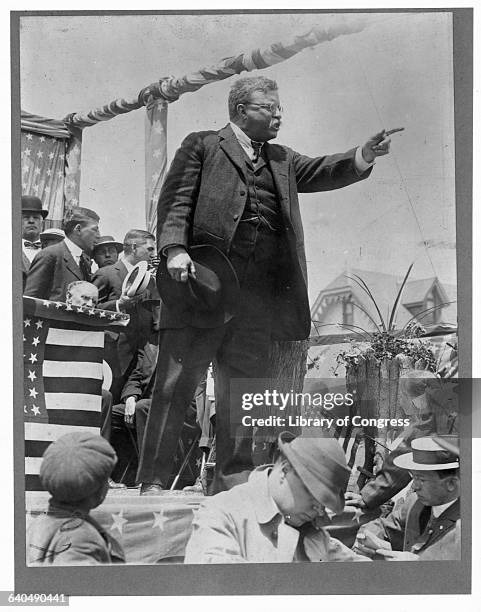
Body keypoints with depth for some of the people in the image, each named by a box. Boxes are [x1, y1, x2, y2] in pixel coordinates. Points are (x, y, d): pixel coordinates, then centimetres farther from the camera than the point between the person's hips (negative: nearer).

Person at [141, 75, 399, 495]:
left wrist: (364, 155, -7)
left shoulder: (283, 160, 24)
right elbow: (176, 200, 1)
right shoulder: (202, 146, 9)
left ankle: (232, 483, 15)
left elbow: (320, 173, 11)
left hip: (260, 293, 5)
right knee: (177, 383, -2)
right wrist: (175, 249, -15)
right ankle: (154, 479, 6)